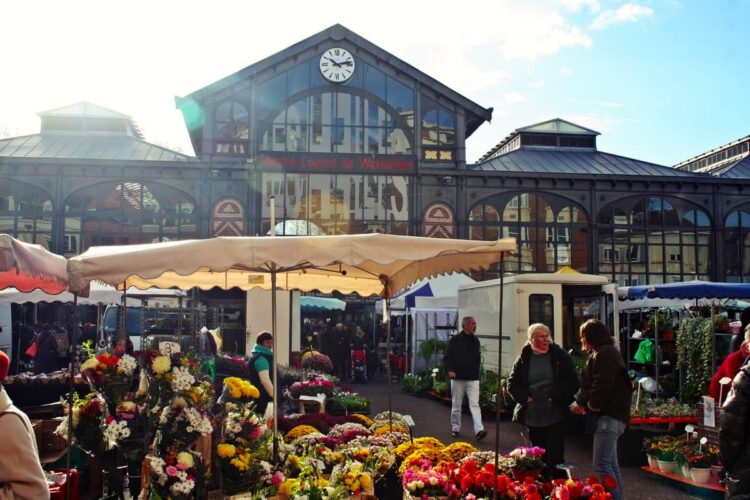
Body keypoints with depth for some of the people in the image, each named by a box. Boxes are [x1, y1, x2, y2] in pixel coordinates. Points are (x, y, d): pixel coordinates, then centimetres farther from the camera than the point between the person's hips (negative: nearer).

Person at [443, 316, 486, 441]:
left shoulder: (475, 341, 9)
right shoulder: (455, 340, -5)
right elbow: (447, 357, -7)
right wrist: (449, 370, -21)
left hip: (473, 379, 2)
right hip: (458, 378, -2)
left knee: (474, 404, -9)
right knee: (456, 406, 9)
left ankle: (479, 430, -18)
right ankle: (455, 429, 23)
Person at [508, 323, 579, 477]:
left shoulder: (560, 355, -1)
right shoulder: (524, 357, 5)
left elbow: (572, 382, -5)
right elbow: (512, 383, 8)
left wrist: (556, 397, -14)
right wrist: (524, 397, -8)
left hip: (555, 416, -2)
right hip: (532, 416, 2)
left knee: (556, 456, -2)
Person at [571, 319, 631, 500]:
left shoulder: (604, 354, -11)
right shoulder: (606, 353, 22)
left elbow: (602, 386, -20)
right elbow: (590, 384, 23)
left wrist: (591, 406, -7)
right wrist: (580, 402, 10)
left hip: (609, 415, -11)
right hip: (609, 414, 11)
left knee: (601, 463, -14)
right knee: (610, 463, 12)